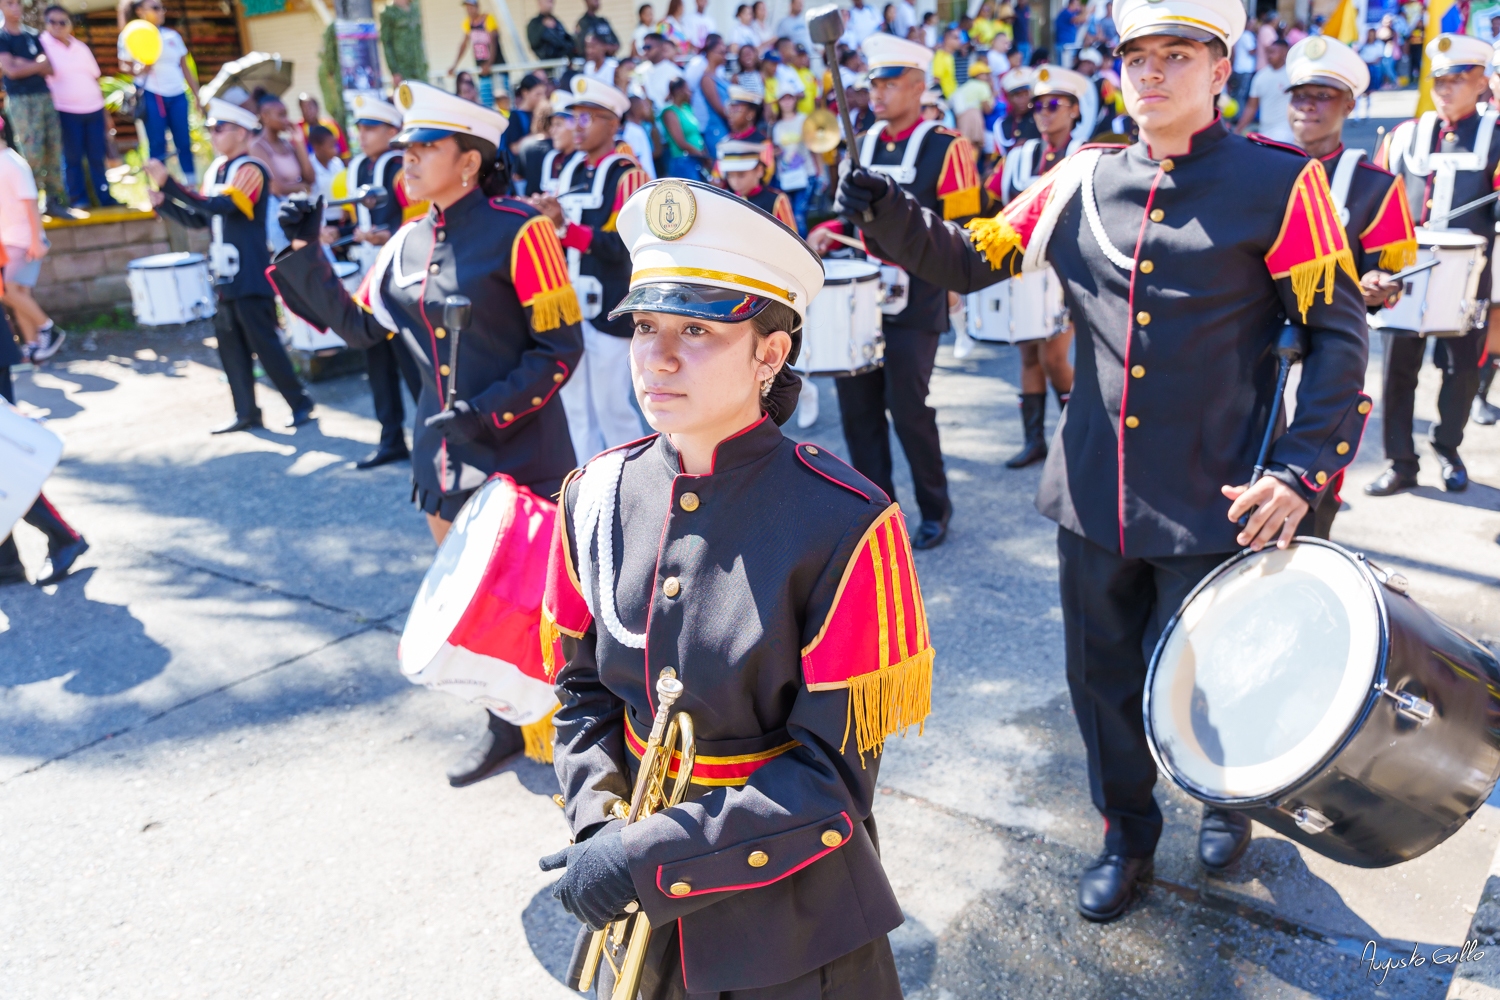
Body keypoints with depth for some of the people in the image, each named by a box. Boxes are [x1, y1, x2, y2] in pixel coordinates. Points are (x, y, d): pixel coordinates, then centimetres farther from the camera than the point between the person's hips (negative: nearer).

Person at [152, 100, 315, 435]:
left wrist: (168, 183, -28)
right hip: (226, 276, 9)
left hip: (251, 276, -8)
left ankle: (300, 403, 7)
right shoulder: (217, 169, 13)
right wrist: (164, 203, 4)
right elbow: (201, 219, 17)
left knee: (263, 341, -5)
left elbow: (220, 206, -27)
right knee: (229, 342, 9)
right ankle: (247, 412, 16)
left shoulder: (251, 170, -12)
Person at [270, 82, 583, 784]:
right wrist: (303, 256, 5)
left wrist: (490, 410, -20)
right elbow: (360, 325, 15)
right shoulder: (409, 242, 8)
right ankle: (505, 726, 33)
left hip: (521, 448, -7)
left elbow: (561, 347, -13)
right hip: (445, 452, 7)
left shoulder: (516, 231, -13)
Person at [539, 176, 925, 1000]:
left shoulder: (843, 527, -22)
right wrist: (598, 825, -13)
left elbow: (836, 773, -19)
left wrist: (650, 859, -23)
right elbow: (581, 688, 3)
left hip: (793, 911, -4)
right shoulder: (596, 499, -7)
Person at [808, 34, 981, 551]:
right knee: (857, 405, 6)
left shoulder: (945, 147, -5)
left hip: (914, 303, -5)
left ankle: (935, 509, 18)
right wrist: (827, 233, 2)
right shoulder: (862, 143, 12)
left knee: (906, 407, -3)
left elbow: (964, 229, -7)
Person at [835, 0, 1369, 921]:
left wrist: (1302, 473, -15)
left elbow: (1339, 335, -5)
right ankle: (1128, 836, 38)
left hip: (1214, 502, -3)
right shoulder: (1081, 181, 4)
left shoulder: (1279, 184, -6)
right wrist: (890, 221, -11)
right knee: (1104, 675, 14)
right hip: (1095, 494, 3)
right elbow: (974, 260, 7)